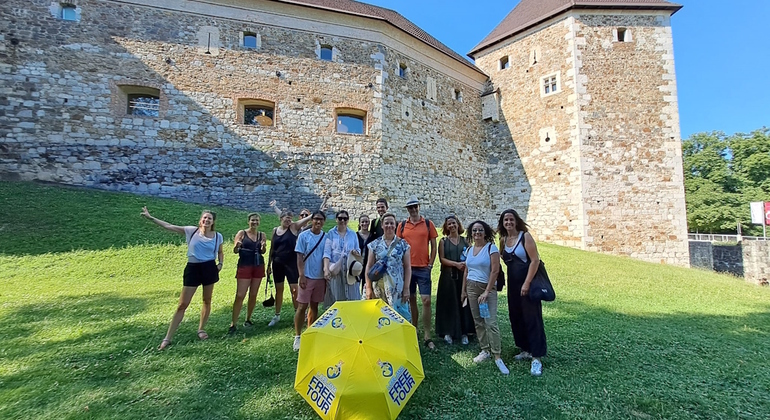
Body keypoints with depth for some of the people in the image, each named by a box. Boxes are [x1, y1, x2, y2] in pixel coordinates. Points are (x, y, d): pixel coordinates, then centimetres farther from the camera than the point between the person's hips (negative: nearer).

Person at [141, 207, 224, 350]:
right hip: (192, 268, -1)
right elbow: (169, 226, -2)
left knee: (207, 301, 12)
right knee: (182, 304, 1)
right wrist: (150, 217, -3)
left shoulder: (218, 236, -1)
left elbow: (220, 252, 15)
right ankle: (167, 338, 10)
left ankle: (201, 329, 32)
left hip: (209, 268, 1)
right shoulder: (192, 231, -3)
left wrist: (220, 264, 0)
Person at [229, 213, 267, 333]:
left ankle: (248, 319, 23)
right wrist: (237, 246, -24)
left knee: (253, 295, 9)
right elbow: (235, 251, -2)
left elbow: (263, 252, 6)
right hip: (244, 266, -3)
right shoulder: (242, 233, -2)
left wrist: (263, 247, -15)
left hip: (258, 267, 4)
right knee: (239, 295, -6)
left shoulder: (262, 235, 6)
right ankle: (233, 324, 0)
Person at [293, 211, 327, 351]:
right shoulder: (303, 236, -5)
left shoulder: (326, 237, 1)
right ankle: (298, 336, 11)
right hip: (307, 276, -3)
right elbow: (299, 257, -6)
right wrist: (301, 275, -14)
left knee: (314, 306, 12)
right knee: (302, 306, -1)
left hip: (320, 277, 3)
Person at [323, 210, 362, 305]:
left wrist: (356, 252, -11)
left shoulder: (353, 234, 10)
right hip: (335, 270, -2)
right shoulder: (330, 233, 2)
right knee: (335, 297, 1)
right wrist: (326, 269, -18)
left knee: (351, 296, 3)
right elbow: (327, 252, -6)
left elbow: (358, 250, 13)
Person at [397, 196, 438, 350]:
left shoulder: (428, 224, 3)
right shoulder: (402, 225, 5)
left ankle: (427, 336, 6)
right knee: (411, 300, 11)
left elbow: (433, 246, 4)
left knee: (426, 300, -4)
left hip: (423, 268, -1)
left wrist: (430, 264, -2)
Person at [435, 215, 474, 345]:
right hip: (448, 276, -1)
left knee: (463, 303, 3)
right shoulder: (443, 241, 4)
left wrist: (466, 264, -14)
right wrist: (456, 264, -16)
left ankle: (464, 332, 14)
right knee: (449, 304, 2)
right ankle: (448, 332, 12)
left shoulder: (465, 240, 9)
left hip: (463, 275, 1)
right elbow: (442, 259, -5)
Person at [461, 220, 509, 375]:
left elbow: (495, 271, -14)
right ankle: (485, 350, 23)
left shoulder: (491, 248, -9)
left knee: (491, 322, -9)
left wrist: (487, 291, -18)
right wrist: (463, 290, 14)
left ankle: (497, 357, 1)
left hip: (488, 288, -5)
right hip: (471, 288, 5)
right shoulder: (468, 250, 8)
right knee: (478, 321, 10)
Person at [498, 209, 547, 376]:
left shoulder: (525, 236, -11)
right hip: (512, 284, 6)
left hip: (528, 282, -6)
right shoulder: (503, 240, 6)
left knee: (532, 318, -2)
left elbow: (535, 260, -16)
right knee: (516, 317, 12)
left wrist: (527, 283, -19)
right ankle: (526, 350, 28)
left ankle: (536, 357, 4)